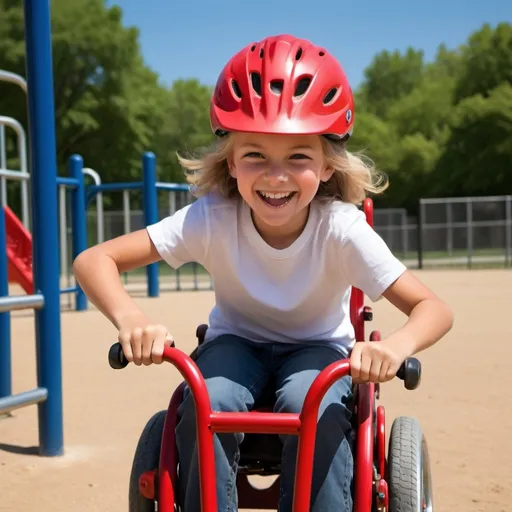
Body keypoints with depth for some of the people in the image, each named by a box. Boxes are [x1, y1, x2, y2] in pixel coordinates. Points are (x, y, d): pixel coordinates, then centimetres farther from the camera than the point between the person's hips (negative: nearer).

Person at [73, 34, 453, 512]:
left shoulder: (341, 227, -26)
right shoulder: (210, 218, -25)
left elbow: (433, 308, -27)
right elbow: (93, 260, -27)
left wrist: (397, 344, -50)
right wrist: (130, 318, -47)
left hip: (317, 348, 0)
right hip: (237, 343, 1)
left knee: (313, 407, -33)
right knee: (207, 404, -31)